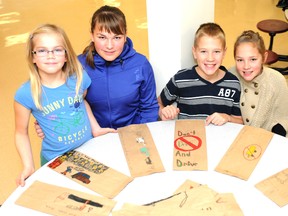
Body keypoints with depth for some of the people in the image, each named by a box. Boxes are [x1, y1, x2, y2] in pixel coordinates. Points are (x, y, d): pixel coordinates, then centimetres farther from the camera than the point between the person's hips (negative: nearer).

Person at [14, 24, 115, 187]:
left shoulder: (80, 78, -13)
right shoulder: (26, 94, -20)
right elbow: (21, 132, -8)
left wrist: (96, 128, 4)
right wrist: (29, 167, -16)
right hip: (55, 161, -2)